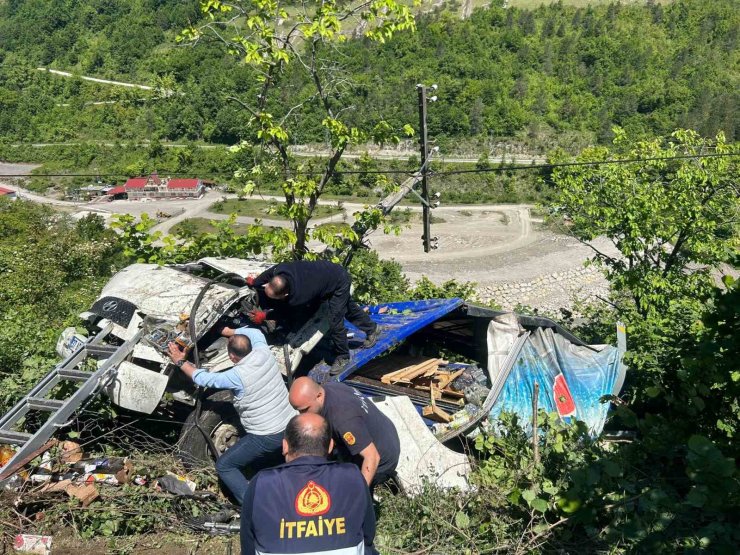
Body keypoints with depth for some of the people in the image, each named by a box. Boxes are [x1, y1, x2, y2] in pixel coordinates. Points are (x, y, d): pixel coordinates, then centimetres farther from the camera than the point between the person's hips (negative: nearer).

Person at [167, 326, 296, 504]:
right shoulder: (264, 353, -6)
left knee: (224, 466, 9)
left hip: (266, 438, -7)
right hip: (291, 427, 7)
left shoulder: (237, 376, -21)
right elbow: (254, 333, 16)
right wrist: (230, 331, 15)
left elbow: (204, 379, -7)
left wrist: (180, 361, 6)